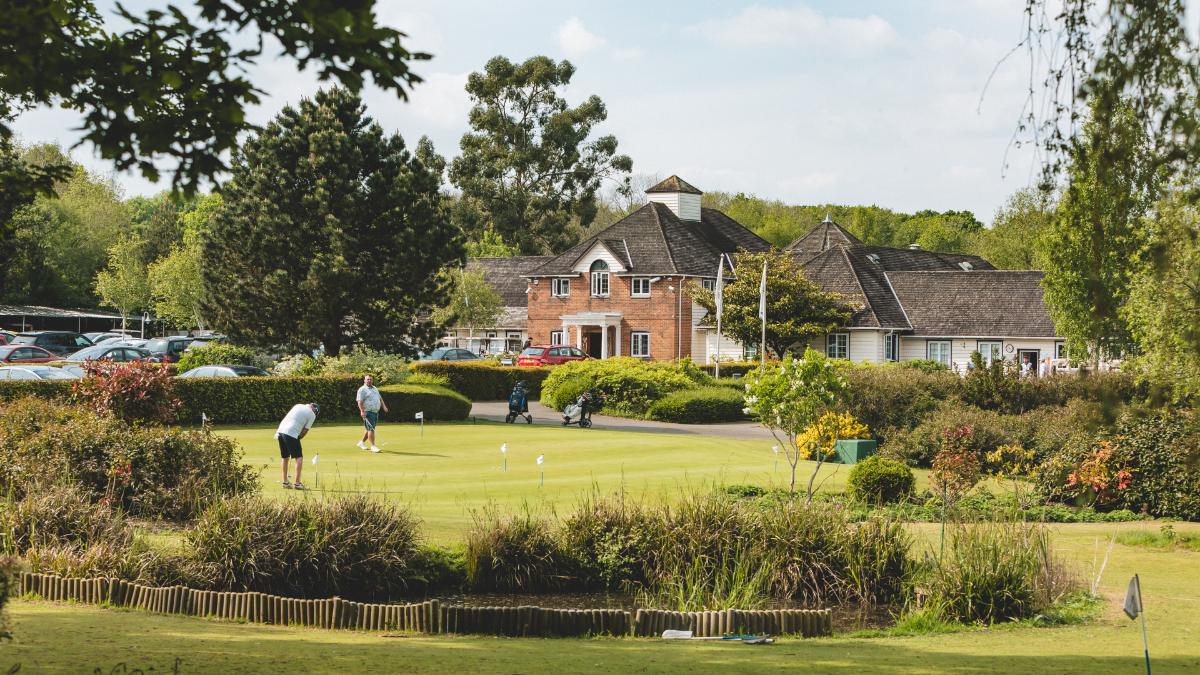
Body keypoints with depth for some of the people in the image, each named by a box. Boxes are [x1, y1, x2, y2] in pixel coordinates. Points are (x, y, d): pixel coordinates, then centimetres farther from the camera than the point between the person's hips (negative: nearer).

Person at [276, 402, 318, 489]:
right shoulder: (312, 415, 5)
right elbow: (305, 431, 3)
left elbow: (288, 417, 19)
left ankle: (285, 482, 22)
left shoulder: (298, 406, 21)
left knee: (284, 457, 18)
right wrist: (298, 438, 18)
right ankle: (297, 483, -3)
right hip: (291, 434, -6)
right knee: (299, 457, 3)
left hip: (281, 430, 7)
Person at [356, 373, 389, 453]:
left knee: (369, 428, 13)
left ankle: (362, 442, 27)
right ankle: (373, 446, -8)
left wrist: (384, 406, 14)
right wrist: (362, 411, -25)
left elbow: (380, 398, 26)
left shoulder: (375, 388, 19)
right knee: (371, 429, -10)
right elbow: (360, 401, -15)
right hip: (368, 412, -8)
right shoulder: (362, 390, -7)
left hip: (375, 412, 8)